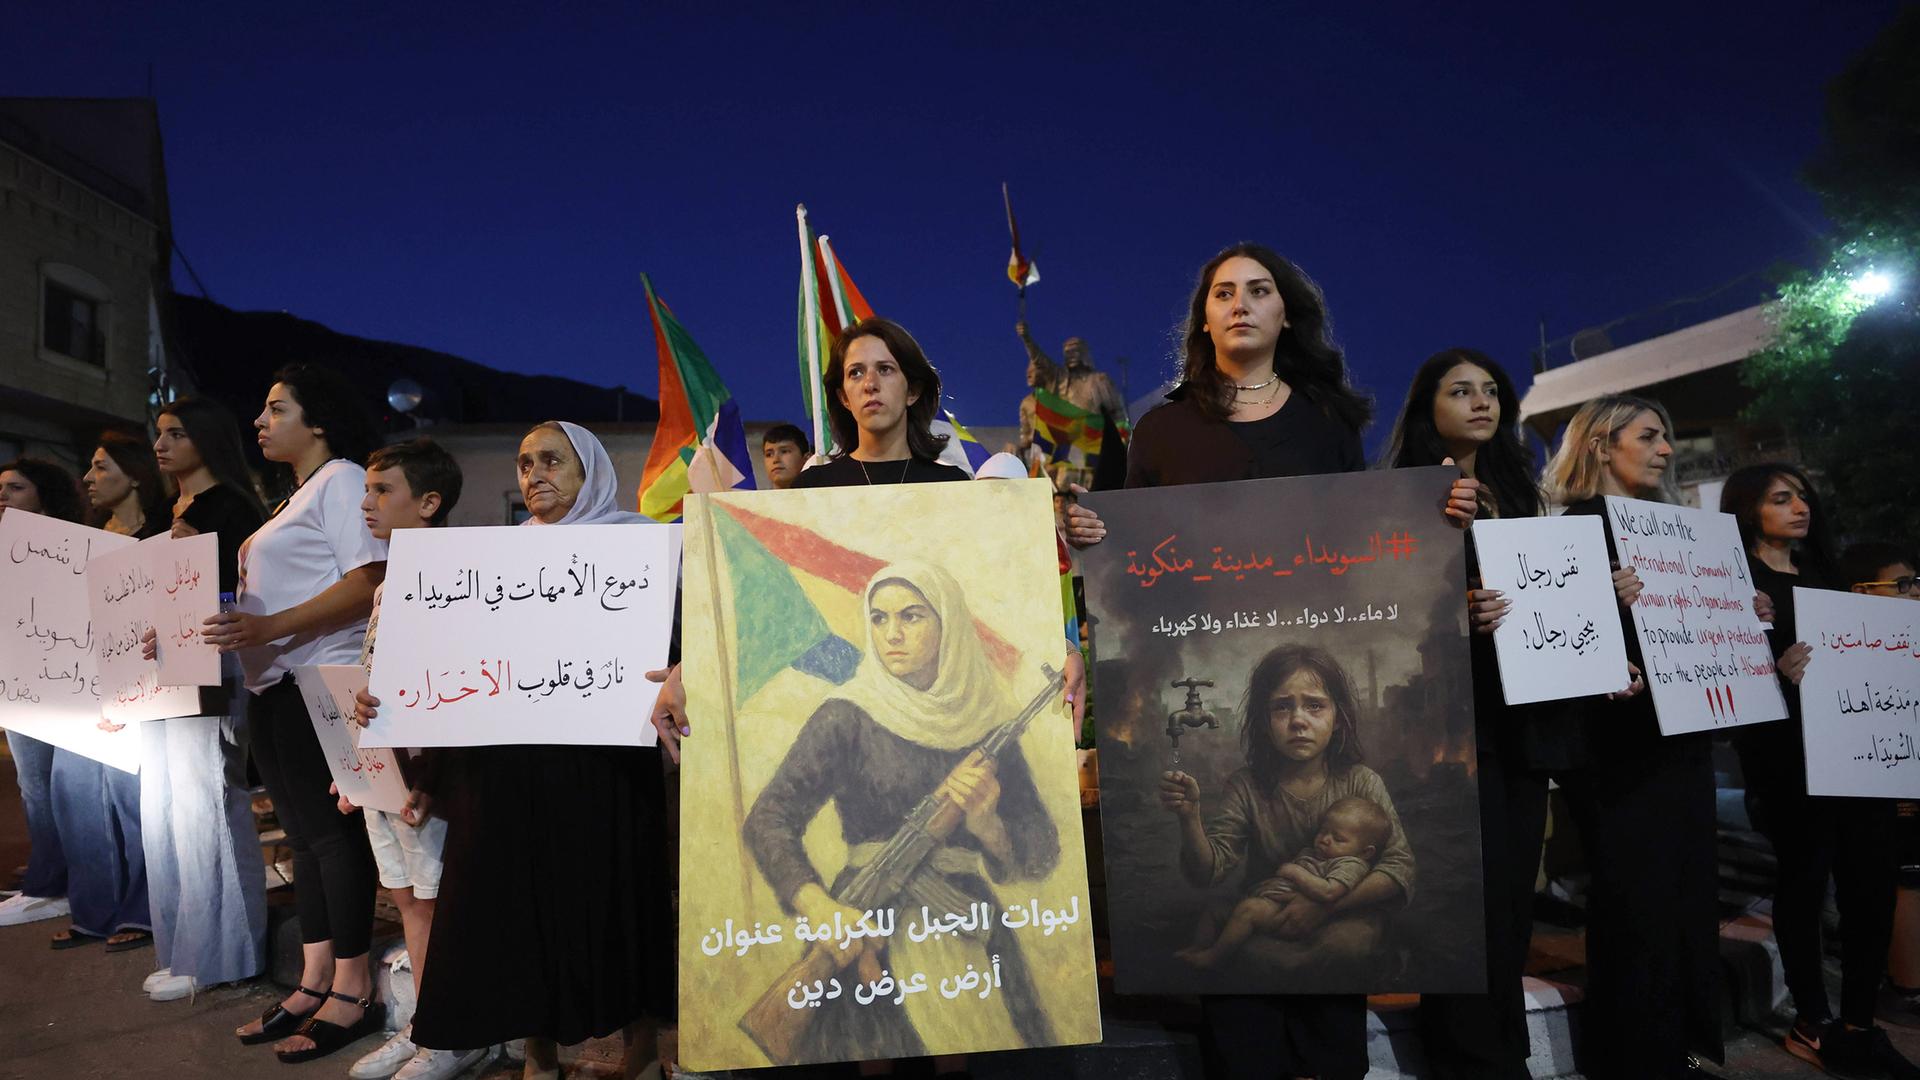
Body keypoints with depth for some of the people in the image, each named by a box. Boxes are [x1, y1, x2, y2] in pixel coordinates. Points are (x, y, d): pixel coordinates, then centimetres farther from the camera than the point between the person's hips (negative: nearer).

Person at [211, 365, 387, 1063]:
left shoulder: (342, 480, -7)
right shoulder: (296, 496, 21)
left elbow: (368, 581, -19)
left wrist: (270, 628, -26)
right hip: (274, 687, 9)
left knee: (331, 831, -4)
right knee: (304, 832, 11)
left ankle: (352, 992, 4)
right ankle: (314, 984, 19)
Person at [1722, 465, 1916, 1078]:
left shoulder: (1823, 576, 19)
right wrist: (1777, 674, -29)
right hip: (1788, 753, -7)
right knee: (1805, 878, -1)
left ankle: (1858, 1025, 16)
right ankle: (1813, 1025, 11)